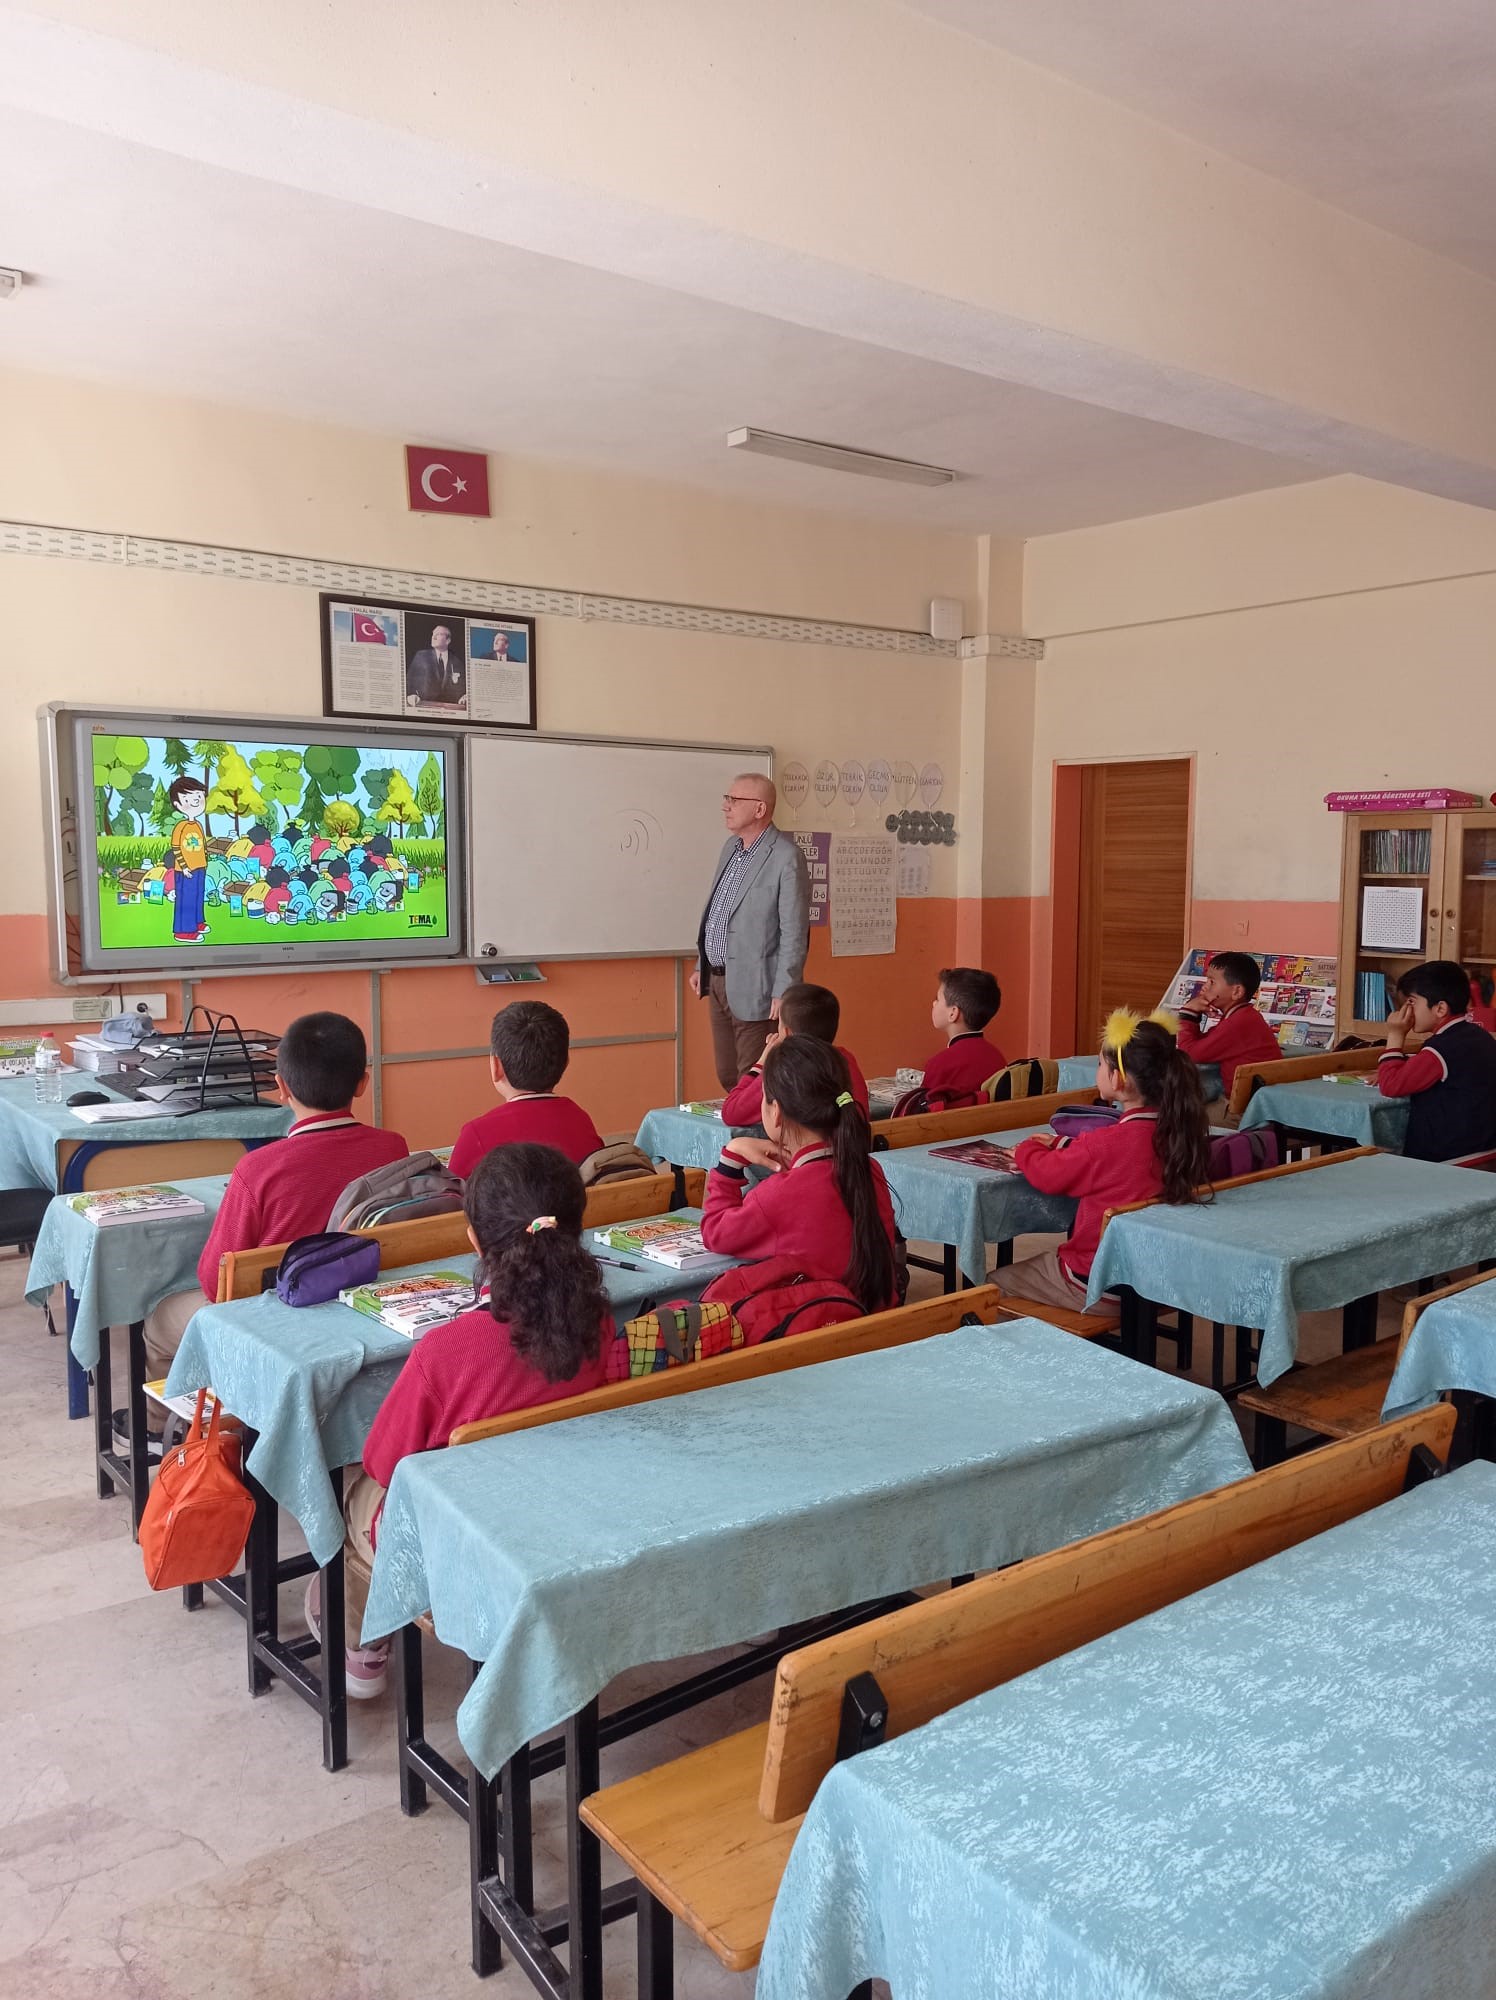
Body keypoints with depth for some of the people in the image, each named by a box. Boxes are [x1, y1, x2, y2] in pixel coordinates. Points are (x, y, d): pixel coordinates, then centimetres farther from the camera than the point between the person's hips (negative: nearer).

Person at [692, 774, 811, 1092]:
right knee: (727, 1078, 15)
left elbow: (794, 932, -17)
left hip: (752, 989, -8)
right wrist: (701, 966, 18)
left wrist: (783, 993, -18)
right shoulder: (732, 847, 11)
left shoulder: (786, 857, -16)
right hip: (717, 982, 8)